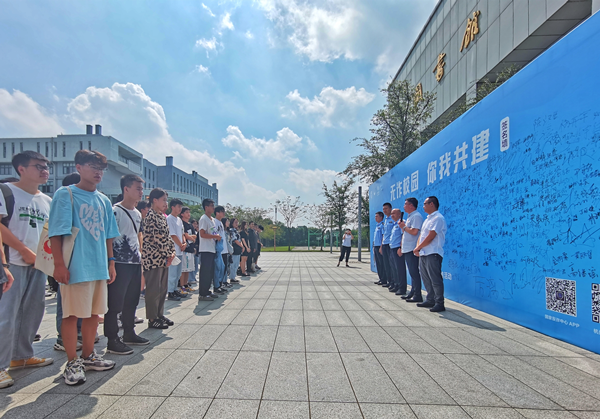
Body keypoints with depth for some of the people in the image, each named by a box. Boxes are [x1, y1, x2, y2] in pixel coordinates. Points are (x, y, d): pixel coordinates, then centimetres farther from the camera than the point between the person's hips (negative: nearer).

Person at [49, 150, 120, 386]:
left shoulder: (103, 200, 13)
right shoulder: (65, 195, -5)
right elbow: (56, 232, -11)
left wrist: (111, 263, 14)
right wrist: (59, 264, -16)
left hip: (99, 266, 6)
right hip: (75, 267, -6)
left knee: (94, 313, 14)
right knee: (72, 314, 3)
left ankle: (88, 356, 29)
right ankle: (72, 363, 17)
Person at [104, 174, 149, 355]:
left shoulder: (138, 213, 14)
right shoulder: (115, 211, -11)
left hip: (135, 262, 8)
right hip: (120, 263, -8)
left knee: (132, 301, 16)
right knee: (115, 303, 0)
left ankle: (129, 334, 30)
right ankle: (112, 340, 11)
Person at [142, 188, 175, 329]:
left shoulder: (163, 217, 14)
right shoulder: (151, 216, -13)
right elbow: (158, 238, -18)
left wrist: (172, 252, 3)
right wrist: (168, 254, -12)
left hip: (164, 258, 9)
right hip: (153, 258, -9)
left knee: (163, 287, 14)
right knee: (153, 289, 0)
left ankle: (160, 314, 25)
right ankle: (152, 319, 10)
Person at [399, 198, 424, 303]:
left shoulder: (416, 216, -13)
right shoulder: (409, 217, 20)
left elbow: (414, 231, -23)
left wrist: (404, 227, -11)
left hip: (412, 250, -10)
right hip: (407, 249, 10)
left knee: (414, 272, -6)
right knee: (412, 272, 15)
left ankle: (417, 295, -1)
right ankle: (412, 292, 23)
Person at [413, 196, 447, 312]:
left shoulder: (438, 218, -11)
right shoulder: (427, 219, 20)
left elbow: (430, 237, -18)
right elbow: (421, 235, 18)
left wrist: (418, 248, -10)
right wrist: (417, 248, 2)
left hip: (433, 254, -10)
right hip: (423, 254, 10)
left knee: (435, 279, -6)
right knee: (426, 279, 14)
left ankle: (439, 304, 2)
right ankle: (430, 300, 25)